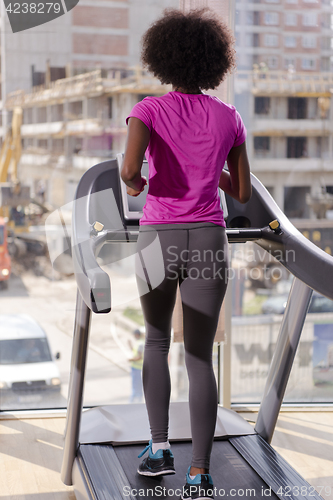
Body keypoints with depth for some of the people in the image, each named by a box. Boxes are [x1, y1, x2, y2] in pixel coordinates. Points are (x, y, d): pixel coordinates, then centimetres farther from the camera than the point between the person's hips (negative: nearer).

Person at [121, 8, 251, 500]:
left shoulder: (149, 110, -4)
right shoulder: (230, 118, 4)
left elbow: (129, 169, -23)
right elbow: (243, 193, 11)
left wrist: (135, 183, 2)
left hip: (159, 241, -1)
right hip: (208, 242, 1)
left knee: (157, 339, 23)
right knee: (200, 356, 4)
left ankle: (159, 447, 16)